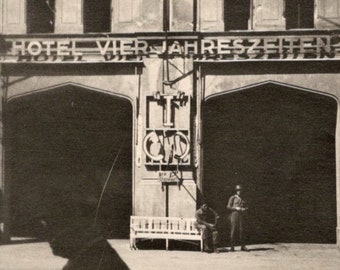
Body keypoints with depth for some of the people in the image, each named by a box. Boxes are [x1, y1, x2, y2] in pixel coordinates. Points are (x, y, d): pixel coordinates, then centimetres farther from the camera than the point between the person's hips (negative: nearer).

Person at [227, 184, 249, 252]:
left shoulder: (242, 199, 19)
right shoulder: (232, 198, 5)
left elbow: (246, 207, 21)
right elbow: (228, 207, -2)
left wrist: (244, 209, -2)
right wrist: (236, 208, -14)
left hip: (241, 215, 4)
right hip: (234, 214, -4)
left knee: (241, 230, 0)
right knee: (233, 230, -5)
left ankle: (243, 246, 3)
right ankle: (232, 247, -2)